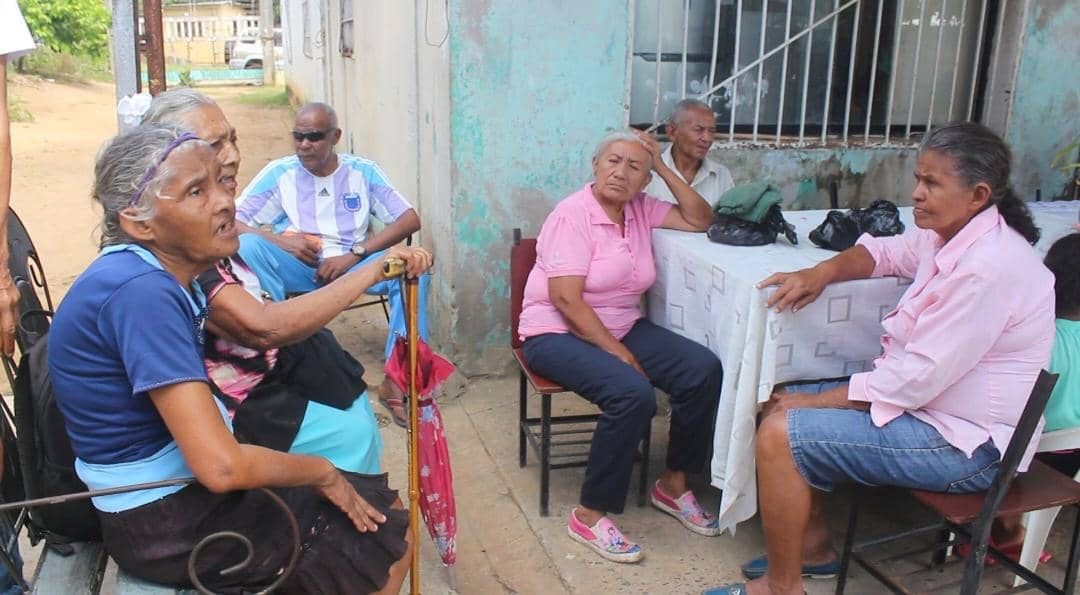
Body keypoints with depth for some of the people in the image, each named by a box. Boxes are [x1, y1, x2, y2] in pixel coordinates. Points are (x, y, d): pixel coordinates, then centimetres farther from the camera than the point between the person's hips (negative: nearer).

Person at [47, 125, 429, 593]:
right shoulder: (142, 292, -28)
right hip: (167, 523, -9)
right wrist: (323, 472, -14)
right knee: (390, 545, 0)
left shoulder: (161, 274, 2)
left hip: (184, 482, 9)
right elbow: (222, 467, -30)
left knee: (388, 512, 17)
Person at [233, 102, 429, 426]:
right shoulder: (279, 172, 5)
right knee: (248, 247, -28)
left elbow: (411, 220, -2)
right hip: (297, 268, 0)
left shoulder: (363, 171, 5)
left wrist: (354, 254, -13)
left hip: (353, 264, 0)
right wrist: (280, 242, -17)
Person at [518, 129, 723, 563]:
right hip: (558, 333, -7)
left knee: (703, 369, -13)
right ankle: (590, 515, -17)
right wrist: (617, 352, -22)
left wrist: (664, 168, 0)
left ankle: (673, 485, 5)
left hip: (622, 327, 7)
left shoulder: (640, 209, 6)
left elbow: (700, 221, 11)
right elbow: (566, 299, -21)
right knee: (632, 392, -33)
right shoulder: (573, 214, -15)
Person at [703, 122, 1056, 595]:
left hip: (965, 443, -10)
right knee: (780, 405, 9)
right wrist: (821, 272, -2)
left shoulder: (987, 268, -26)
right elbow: (884, 251, 20)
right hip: (925, 404, 10)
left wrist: (815, 401, -17)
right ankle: (814, 546, 19)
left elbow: (915, 379, -27)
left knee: (780, 434, -20)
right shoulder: (948, 233, 2)